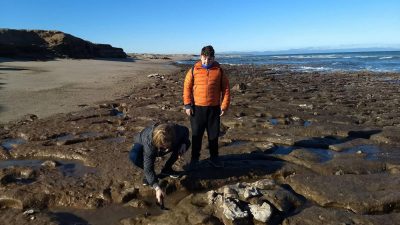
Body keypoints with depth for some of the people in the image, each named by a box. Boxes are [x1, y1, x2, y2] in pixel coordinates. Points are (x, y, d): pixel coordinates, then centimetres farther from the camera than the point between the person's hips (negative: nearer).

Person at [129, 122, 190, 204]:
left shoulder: (176, 131, -35)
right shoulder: (149, 142, -44)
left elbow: (185, 130, -9)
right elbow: (148, 167, -41)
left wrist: (183, 145, -26)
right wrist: (157, 188, -48)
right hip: (142, 145, -3)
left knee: (186, 143, -18)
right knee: (134, 156, -38)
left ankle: (166, 169, 1)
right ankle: (148, 175, -7)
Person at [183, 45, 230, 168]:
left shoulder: (219, 70, 0)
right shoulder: (194, 70, -1)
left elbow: (226, 89, 3)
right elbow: (187, 87, 0)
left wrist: (224, 106, -2)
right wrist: (187, 105, -6)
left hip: (214, 108, 1)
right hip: (197, 108, 0)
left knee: (214, 135, 11)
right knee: (196, 135, 7)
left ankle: (214, 157, 27)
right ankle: (194, 158, 21)